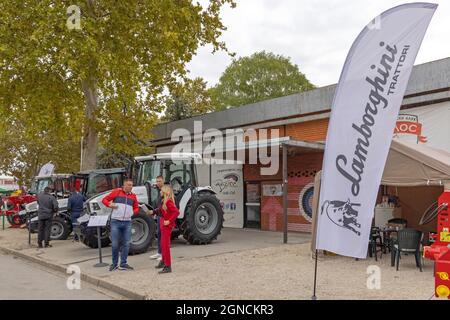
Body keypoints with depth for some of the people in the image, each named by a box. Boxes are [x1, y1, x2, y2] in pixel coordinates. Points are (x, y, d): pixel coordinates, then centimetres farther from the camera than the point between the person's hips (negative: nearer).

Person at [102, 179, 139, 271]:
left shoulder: (133, 196, 11)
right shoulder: (116, 192, 0)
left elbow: (136, 207, 20)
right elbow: (105, 199, 3)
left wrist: (133, 212, 0)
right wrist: (110, 205, -16)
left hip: (127, 223, 4)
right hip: (115, 222, -4)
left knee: (126, 244, 3)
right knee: (115, 244, 0)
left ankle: (123, 264, 12)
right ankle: (114, 264, 13)